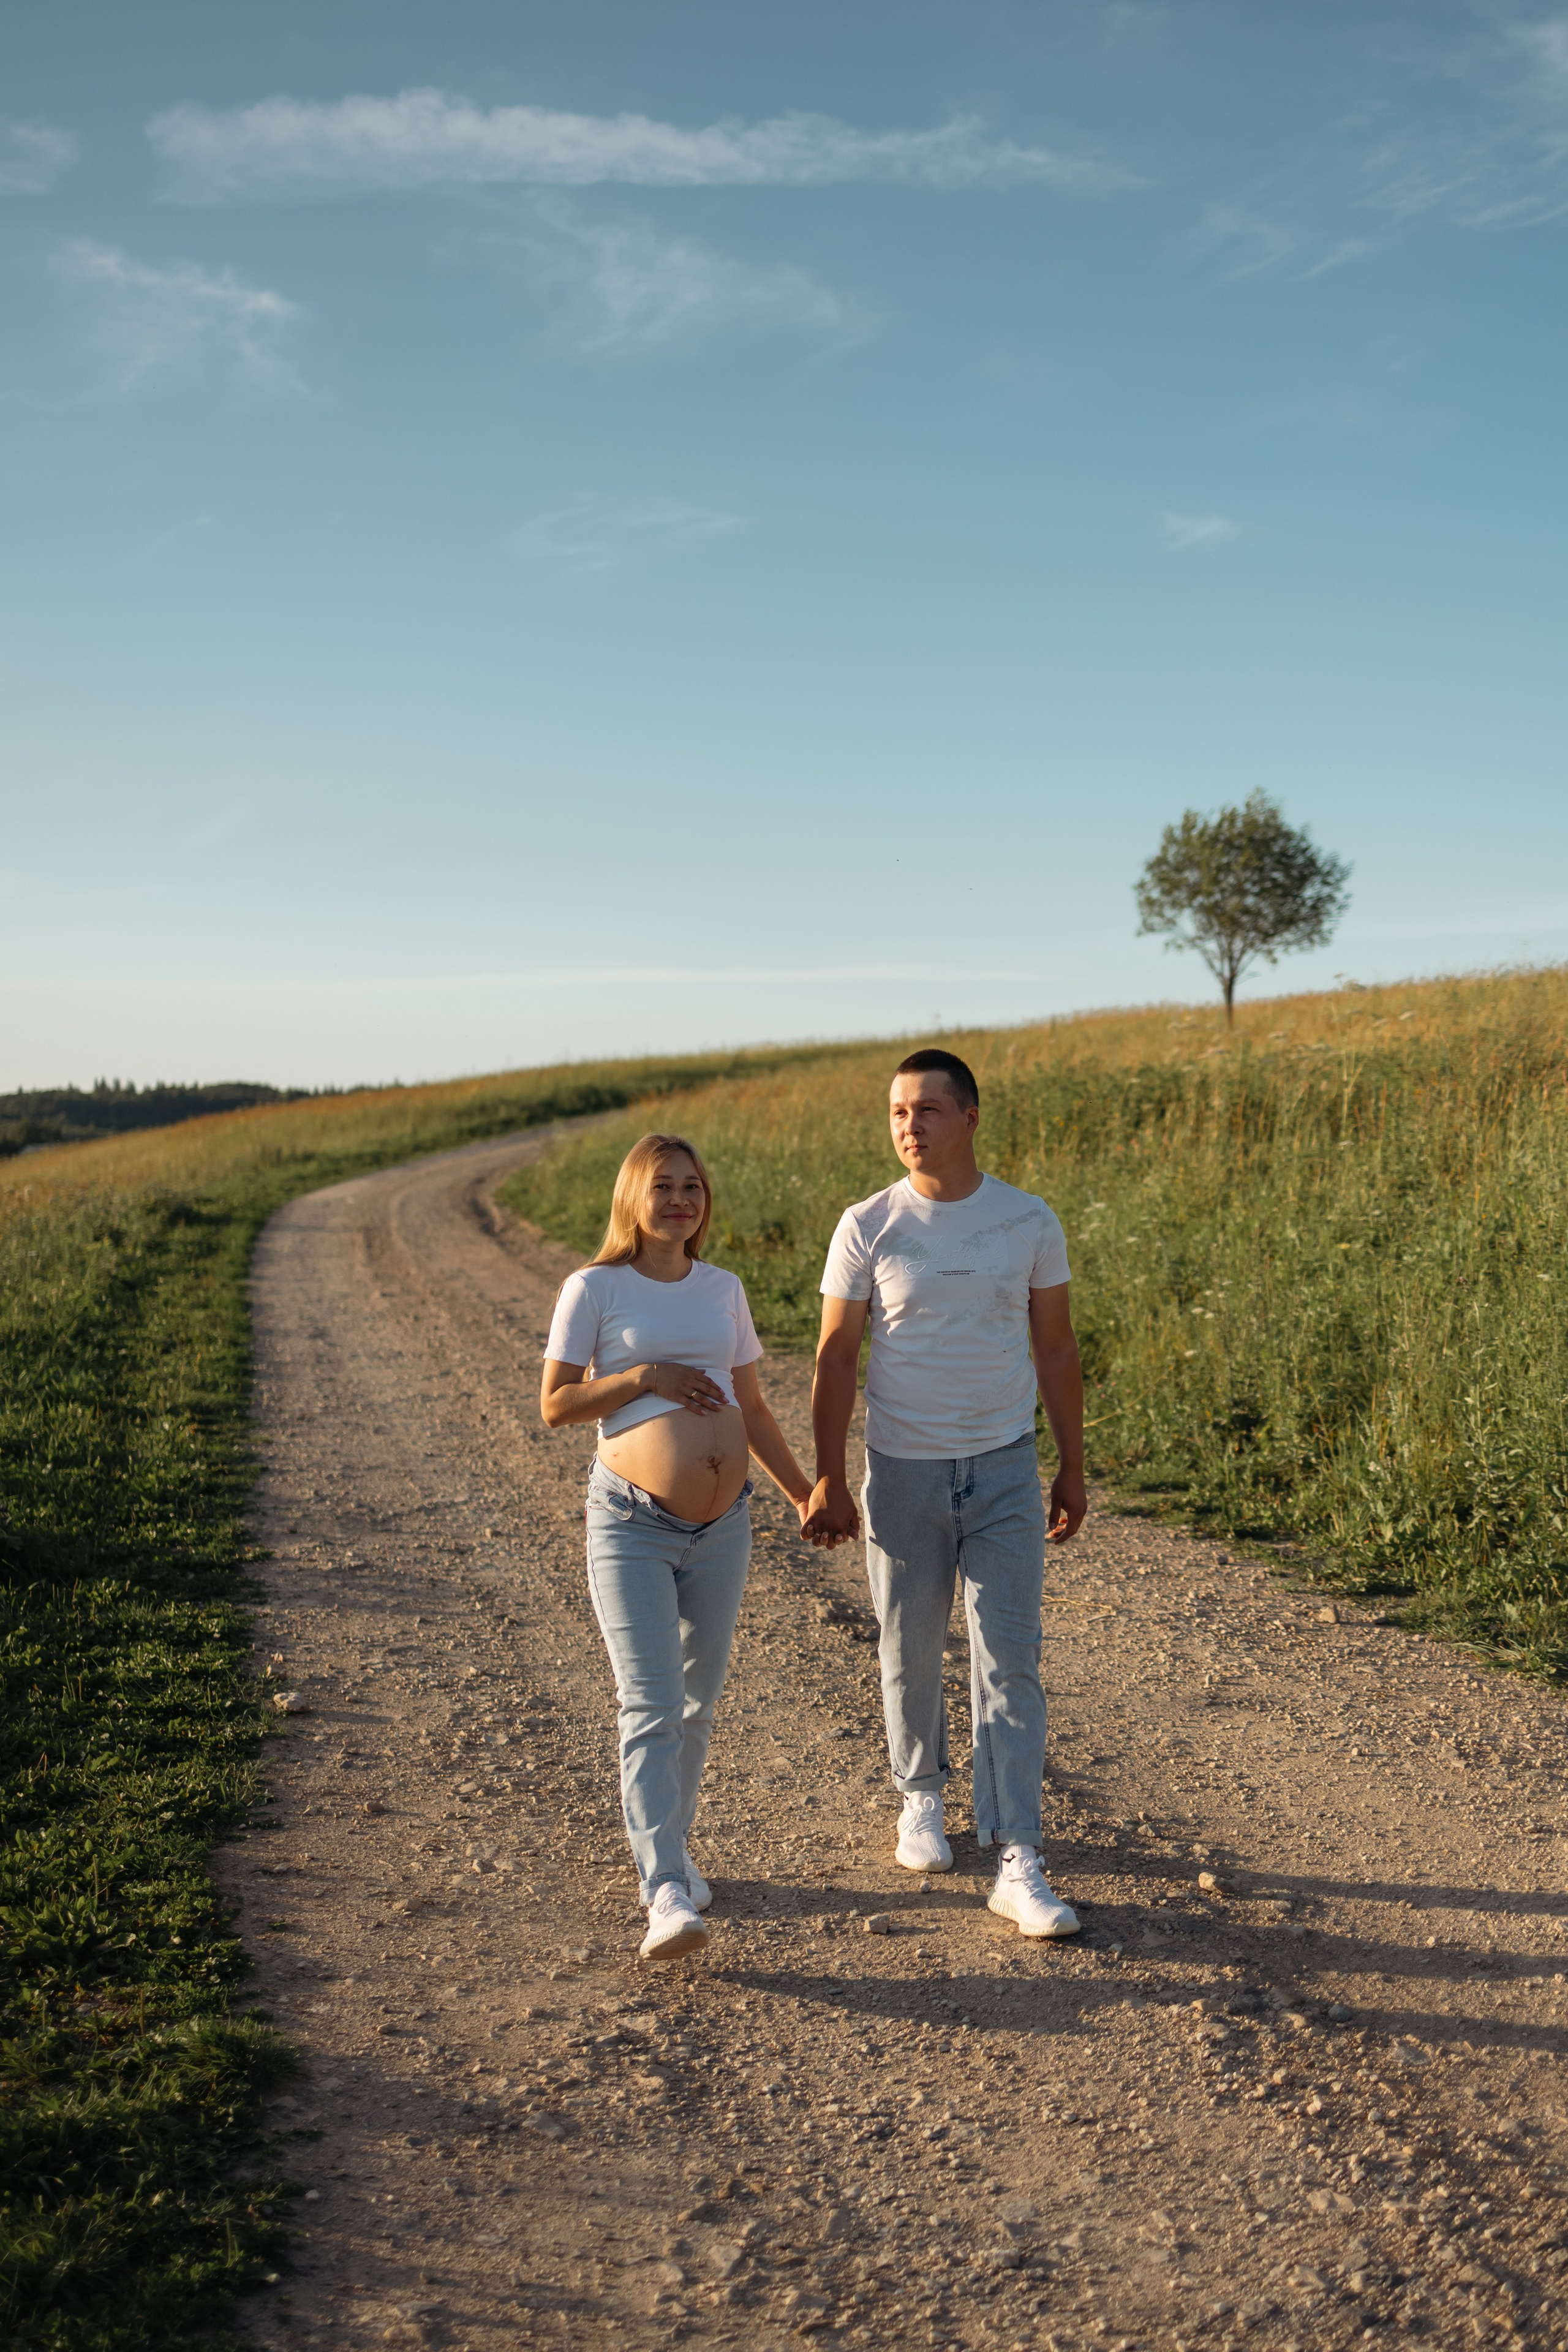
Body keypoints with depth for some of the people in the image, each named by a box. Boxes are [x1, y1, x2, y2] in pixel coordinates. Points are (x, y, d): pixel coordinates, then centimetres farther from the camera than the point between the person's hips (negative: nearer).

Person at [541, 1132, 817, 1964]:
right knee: (650, 1709, -12)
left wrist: (804, 1490, 14)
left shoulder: (723, 1290, 10)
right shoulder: (595, 1289, -3)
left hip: (722, 1527, 5)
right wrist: (642, 1377, -14)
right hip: (631, 1525, -5)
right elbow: (554, 1404, -3)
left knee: (698, 1704, 13)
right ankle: (668, 1896, -16)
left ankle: (666, 1846, 31)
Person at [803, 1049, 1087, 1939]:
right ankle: (923, 1798, 38)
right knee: (910, 1655, 13)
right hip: (903, 1472, 0)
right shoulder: (867, 1228, -6)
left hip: (1005, 1472, 0)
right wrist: (829, 1480, -6)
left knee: (1011, 1663, -5)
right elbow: (836, 1359, -2)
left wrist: (1074, 1468, 7)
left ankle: (1019, 1864, -3)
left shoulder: (1030, 1222, -2)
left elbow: (1057, 1350, 6)